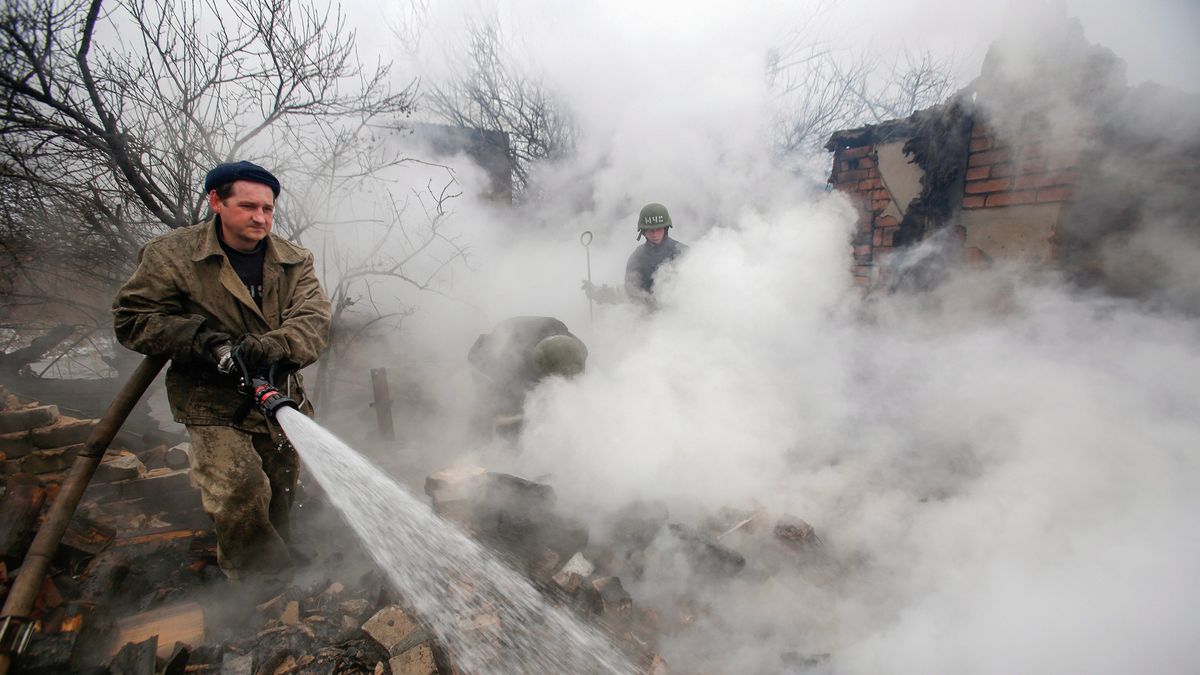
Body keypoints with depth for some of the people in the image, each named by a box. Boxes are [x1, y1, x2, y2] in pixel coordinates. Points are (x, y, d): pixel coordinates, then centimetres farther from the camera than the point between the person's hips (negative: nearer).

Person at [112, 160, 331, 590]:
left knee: (281, 498, 15)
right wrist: (198, 337, -20)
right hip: (212, 403, -3)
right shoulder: (171, 255, -5)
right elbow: (131, 319, -3)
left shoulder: (294, 261, 1)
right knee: (238, 493, -19)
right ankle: (262, 584, 5)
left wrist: (275, 345, -33)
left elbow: (315, 318, -12)